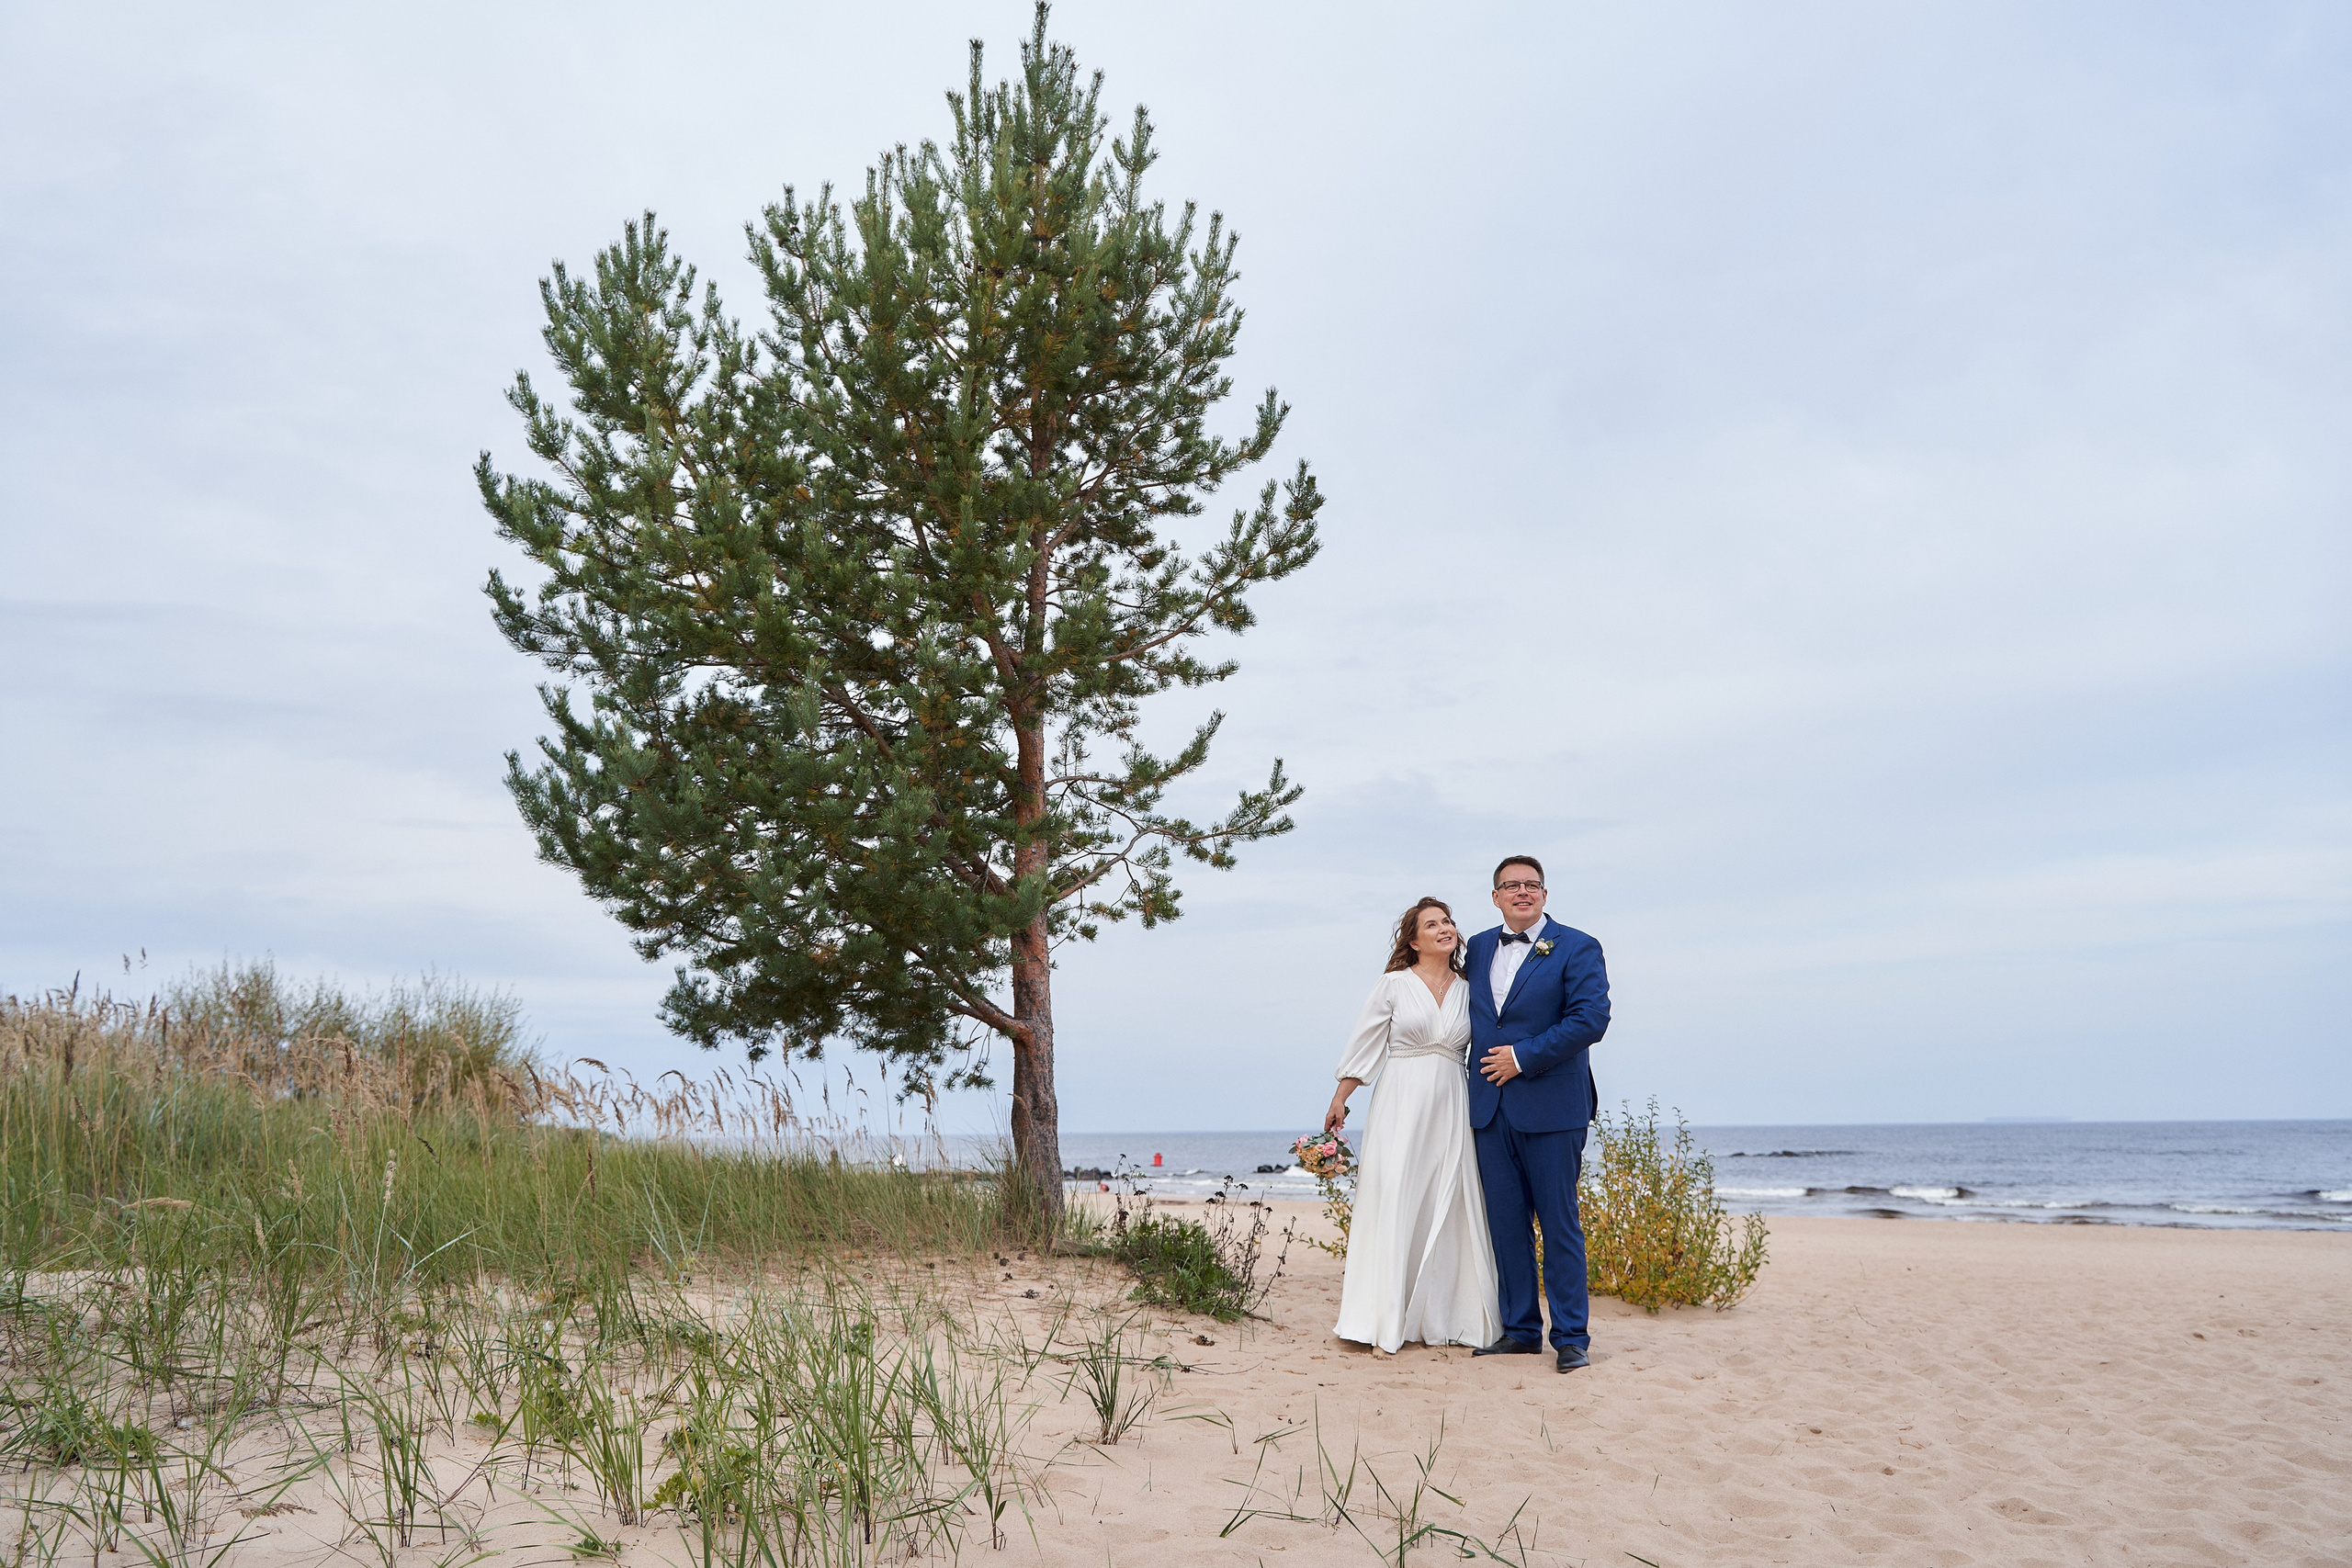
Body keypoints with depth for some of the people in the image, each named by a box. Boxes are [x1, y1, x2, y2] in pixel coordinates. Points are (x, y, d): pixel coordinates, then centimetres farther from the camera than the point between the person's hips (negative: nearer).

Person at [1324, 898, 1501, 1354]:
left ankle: (1443, 1318, 13)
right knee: (1391, 1202, -5)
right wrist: (1339, 1101, 1)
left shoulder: (1467, 991, 10)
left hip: (1450, 1108, 3)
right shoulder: (1394, 985, 1)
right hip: (1401, 1105, -3)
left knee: (1449, 1208, 4)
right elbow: (1364, 1046, 3)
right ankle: (1381, 1319, 1)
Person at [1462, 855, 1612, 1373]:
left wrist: (1523, 1057, -14)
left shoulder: (1576, 948, -2)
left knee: (1560, 1224, 0)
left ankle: (1572, 1337, 9)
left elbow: (1590, 1019, -13)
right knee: (1506, 1224, 9)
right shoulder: (1478, 948, 14)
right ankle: (1520, 1330, 18)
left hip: (1550, 1109, -5)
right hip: (1491, 1109, 5)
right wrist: (1476, 1097, 13)